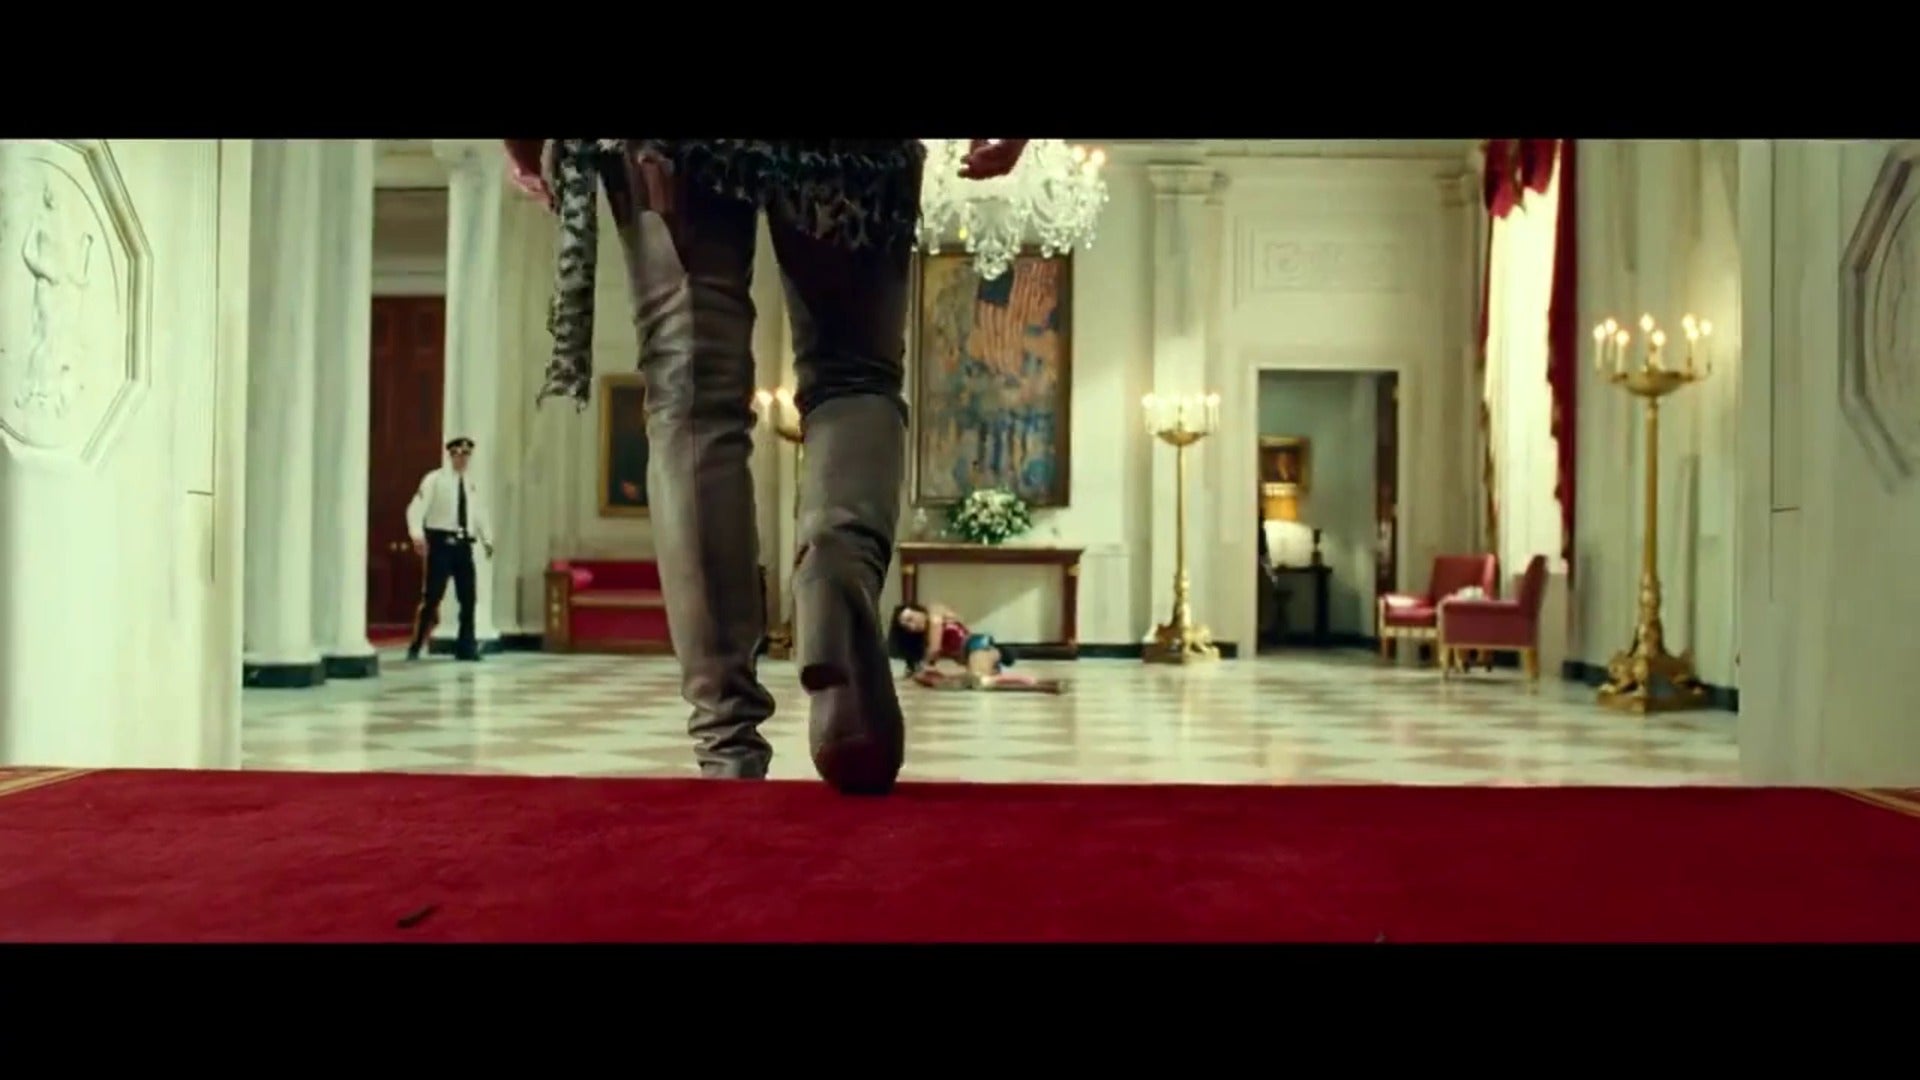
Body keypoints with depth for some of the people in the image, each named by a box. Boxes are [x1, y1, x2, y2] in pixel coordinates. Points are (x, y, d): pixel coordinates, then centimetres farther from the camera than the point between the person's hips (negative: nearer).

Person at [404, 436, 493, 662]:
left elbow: (478, 512, 22)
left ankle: (466, 647, 15)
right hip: (441, 542, -5)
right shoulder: (435, 479, -3)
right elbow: (417, 507, -13)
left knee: (467, 598, 6)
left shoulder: (470, 483, 14)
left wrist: (487, 539, 14)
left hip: (463, 544, 5)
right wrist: (417, 534, -28)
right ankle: (415, 647, 5)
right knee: (432, 596, -6)